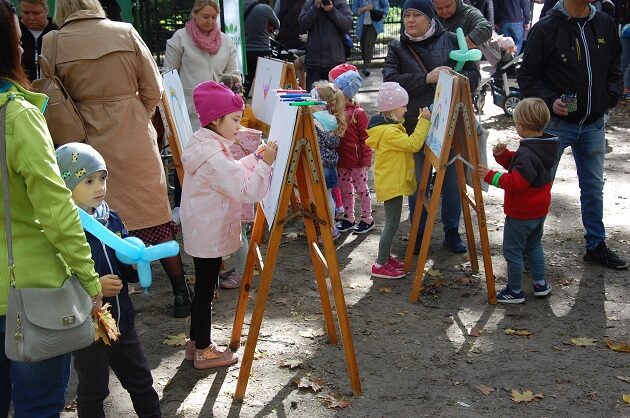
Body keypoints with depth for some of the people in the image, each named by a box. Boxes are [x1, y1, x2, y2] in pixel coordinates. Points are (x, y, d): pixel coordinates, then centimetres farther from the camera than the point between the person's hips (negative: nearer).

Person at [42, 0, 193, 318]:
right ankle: (181, 294, 17)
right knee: (155, 217, 10)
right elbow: (153, 91, -1)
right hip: (136, 139, 1)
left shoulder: (53, 43, -4)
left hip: (91, 144, -1)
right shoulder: (125, 32, -2)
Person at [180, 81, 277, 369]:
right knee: (205, 289, 2)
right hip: (210, 235, -10)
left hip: (202, 232, 10)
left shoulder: (203, 143, 5)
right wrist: (264, 163, -26)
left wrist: (256, 158, 5)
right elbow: (247, 192, -28)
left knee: (203, 287, 18)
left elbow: (233, 173, 16)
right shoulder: (214, 157, -26)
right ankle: (203, 351, 15)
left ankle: (196, 342, 31)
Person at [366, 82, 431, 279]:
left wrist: (423, 122, 8)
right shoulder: (389, 132, -23)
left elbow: (407, 143, 17)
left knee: (392, 222, 19)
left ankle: (386, 257, 30)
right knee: (392, 223, -6)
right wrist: (424, 121, -23)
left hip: (394, 181, 11)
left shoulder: (391, 127, 11)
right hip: (391, 184, -11)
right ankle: (380, 265, 0)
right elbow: (413, 144, -29)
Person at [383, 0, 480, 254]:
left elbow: (473, 74, 3)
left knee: (452, 182, 10)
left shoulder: (451, 40, 3)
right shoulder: (397, 48, 2)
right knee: (418, 183, 9)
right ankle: (419, 233, 25)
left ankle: (452, 232, 26)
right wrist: (427, 78, -21)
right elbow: (390, 80, -13)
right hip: (415, 127, 0)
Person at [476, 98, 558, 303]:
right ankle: (540, 284, 33)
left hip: (521, 214, -9)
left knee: (512, 250, 4)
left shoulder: (527, 153, -27)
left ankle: (515, 291, 14)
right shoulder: (544, 147, 3)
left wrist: (491, 176, -34)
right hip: (539, 211, 10)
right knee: (534, 245, 25)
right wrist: (503, 155, -2)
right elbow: (517, 165, 13)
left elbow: (516, 181, -35)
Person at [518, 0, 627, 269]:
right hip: (556, 123, -5)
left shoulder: (605, 25, 4)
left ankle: (596, 246, 29)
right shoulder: (546, 28, -11)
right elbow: (527, 76, -7)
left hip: (594, 124, 5)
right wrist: (550, 101, -20)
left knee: (594, 187, 15)